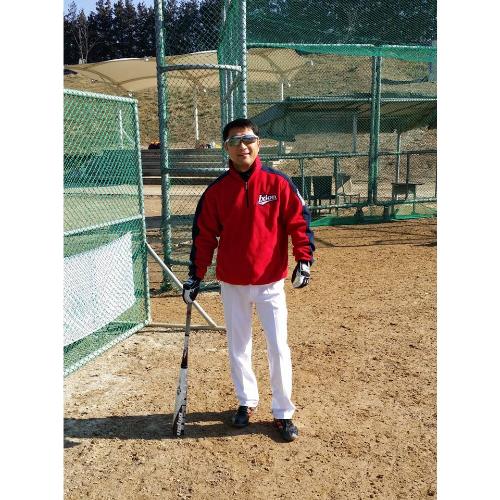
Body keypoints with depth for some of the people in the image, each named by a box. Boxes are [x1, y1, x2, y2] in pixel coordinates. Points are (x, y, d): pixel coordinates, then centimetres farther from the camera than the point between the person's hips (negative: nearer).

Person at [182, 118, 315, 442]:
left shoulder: (278, 183, -5)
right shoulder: (216, 191, -1)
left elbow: (299, 222, -3)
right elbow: (204, 236, 3)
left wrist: (304, 260, -14)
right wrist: (196, 276, -1)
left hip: (271, 282, -2)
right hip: (232, 284, 2)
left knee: (278, 348, 1)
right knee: (238, 348, 14)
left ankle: (284, 412, 20)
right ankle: (247, 402, 36)